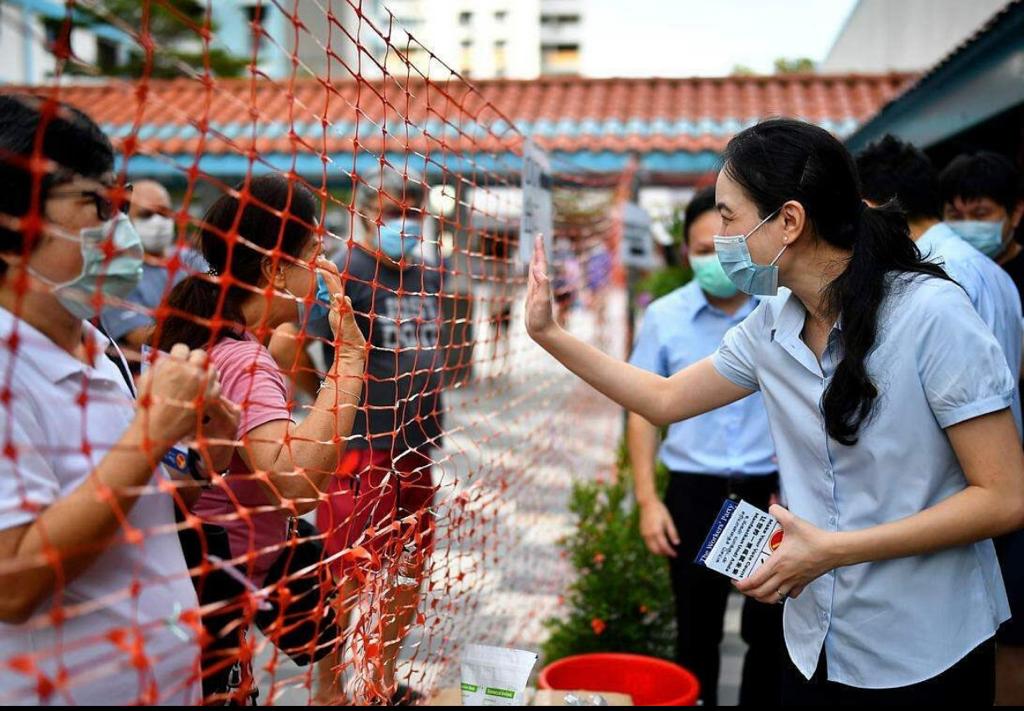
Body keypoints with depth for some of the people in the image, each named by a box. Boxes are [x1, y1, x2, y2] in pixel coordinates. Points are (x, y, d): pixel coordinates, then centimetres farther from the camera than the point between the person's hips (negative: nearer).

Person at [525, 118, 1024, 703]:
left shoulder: (931, 313, -19)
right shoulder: (774, 324, -1)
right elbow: (665, 399, 13)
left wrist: (831, 550, -23)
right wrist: (549, 334, 9)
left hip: (925, 661, -5)